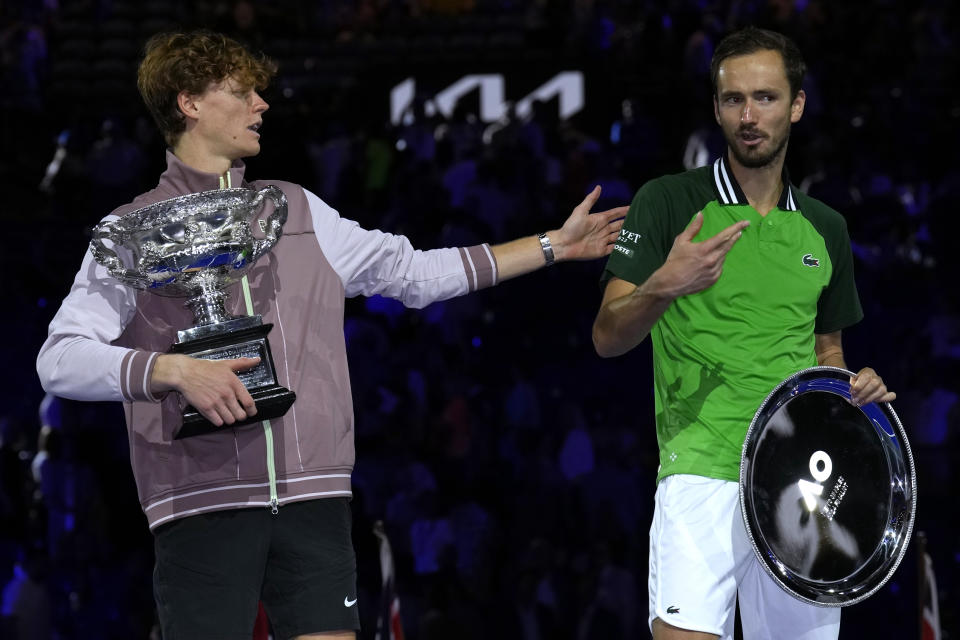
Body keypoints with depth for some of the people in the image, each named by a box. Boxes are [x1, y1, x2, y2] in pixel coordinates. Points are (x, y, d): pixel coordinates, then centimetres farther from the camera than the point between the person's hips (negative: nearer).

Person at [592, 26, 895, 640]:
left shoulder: (826, 229, 16)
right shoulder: (669, 203, 1)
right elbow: (607, 337, -5)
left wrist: (853, 386, 4)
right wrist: (663, 286, -25)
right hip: (703, 470, -5)